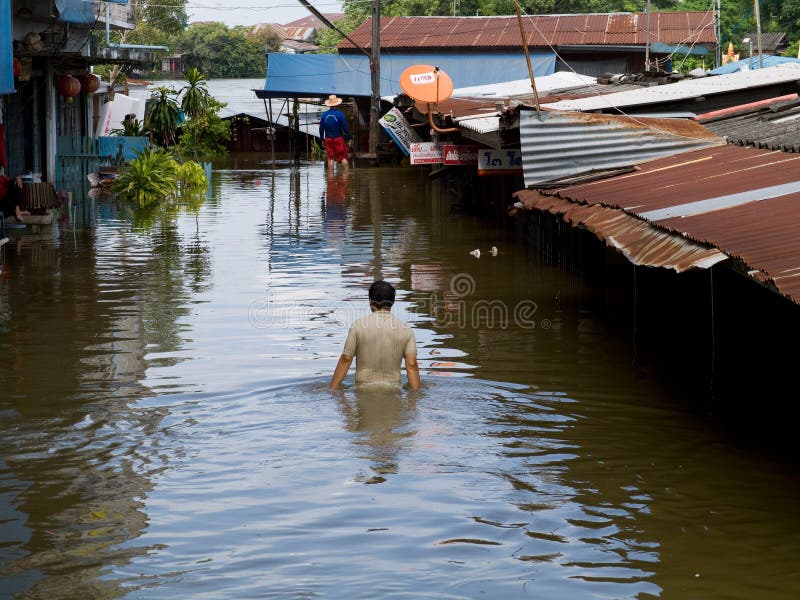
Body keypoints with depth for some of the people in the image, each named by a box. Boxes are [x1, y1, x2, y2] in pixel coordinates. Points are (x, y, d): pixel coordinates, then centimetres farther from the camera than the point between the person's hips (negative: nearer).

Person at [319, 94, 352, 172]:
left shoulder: (324, 115, 0)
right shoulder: (340, 114, -10)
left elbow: (321, 128, 5)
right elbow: (345, 127, -10)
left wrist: (322, 139, 16)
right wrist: (349, 138, 0)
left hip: (328, 139, 3)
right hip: (339, 138, -3)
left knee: (330, 158, 6)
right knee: (343, 157, 1)